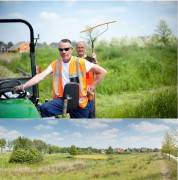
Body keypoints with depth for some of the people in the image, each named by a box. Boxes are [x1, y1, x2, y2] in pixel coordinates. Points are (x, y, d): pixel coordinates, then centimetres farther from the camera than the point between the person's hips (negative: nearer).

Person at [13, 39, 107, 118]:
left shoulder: (80, 62, -8)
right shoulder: (55, 64, 2)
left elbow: (102, 72, -4)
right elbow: (41, 76, -10)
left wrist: (92, 87, -4)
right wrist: (24, 85, -24)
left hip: (79, 102, -2)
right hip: (62, 99, 2)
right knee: (44, 108, -25)